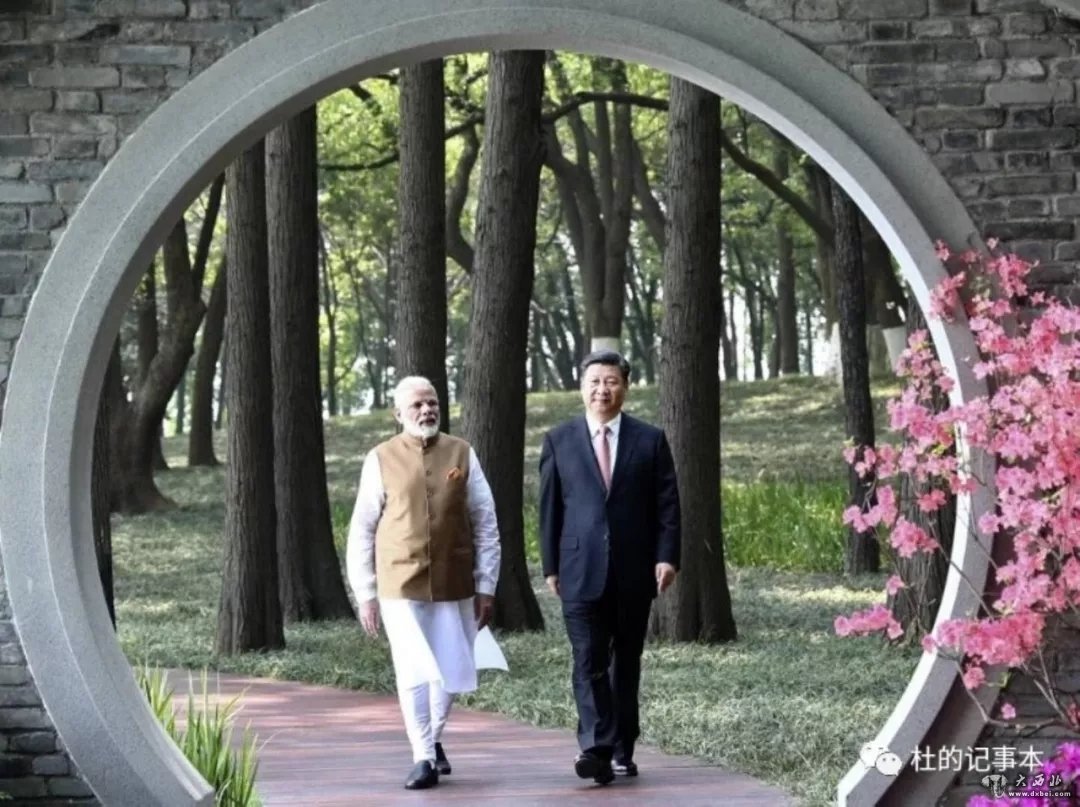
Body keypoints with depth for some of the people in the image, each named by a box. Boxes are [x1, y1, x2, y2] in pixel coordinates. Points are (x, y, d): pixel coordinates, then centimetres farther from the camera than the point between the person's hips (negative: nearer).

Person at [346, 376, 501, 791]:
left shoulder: (462, 454, 2)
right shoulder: (381, 460, -1)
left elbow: (486, 524, 5)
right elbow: (362, 531, 2)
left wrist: (486, 586, 2)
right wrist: (365, 594, 0)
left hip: (455, 586, 2)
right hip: (401, 587, -2)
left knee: (453, 673, 10)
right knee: (414, 673, -8)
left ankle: (433, 738, 35)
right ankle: (423, 758, 3)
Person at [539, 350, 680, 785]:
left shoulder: (650, 440, 5)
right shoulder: (559, 440, 6)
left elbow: (667, 505, 3)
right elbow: (550, 508, 6)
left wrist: (666, 557, -8)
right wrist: (551, 566, 3)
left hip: (634, 571, 1)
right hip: (581, 570, -1)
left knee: (626, 663, 8)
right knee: (589, 662, -11)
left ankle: (621, 750, 15)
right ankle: (595, 748, -18)